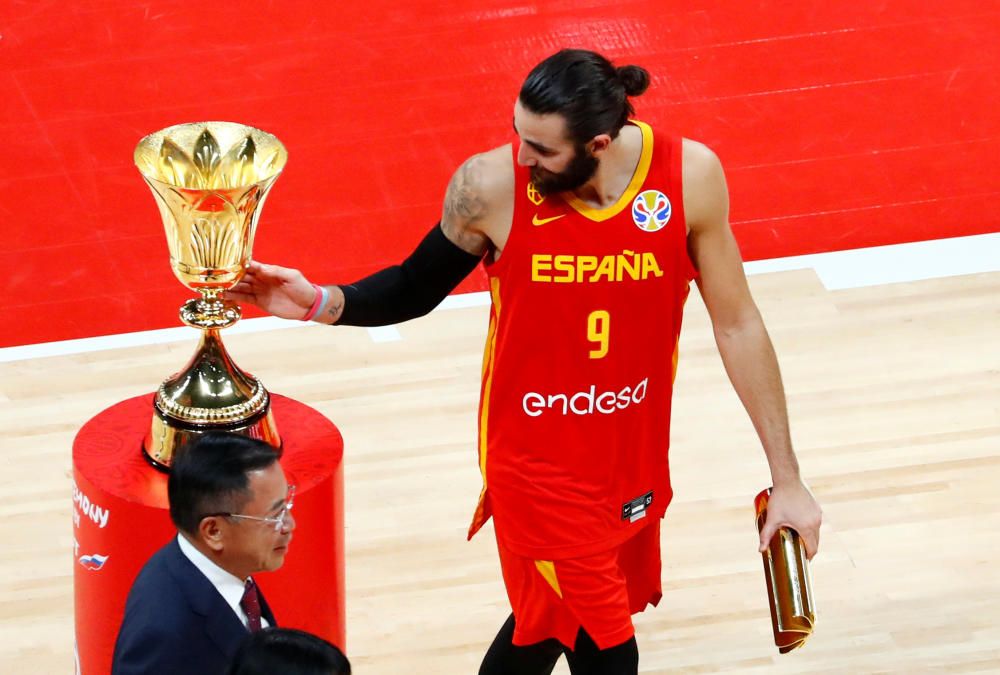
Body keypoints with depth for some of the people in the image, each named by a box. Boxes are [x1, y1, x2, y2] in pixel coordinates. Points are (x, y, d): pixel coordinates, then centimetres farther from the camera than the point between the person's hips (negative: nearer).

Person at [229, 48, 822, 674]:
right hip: (539, 462, -3)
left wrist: (787, 477, -2)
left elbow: (736, 324, -5)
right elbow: (415, 289, -1)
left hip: (637, 455, 3)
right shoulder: (491, 185, -20)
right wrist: (323, 303, -21)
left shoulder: (689, 175, -16)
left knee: (545, 624, 20)